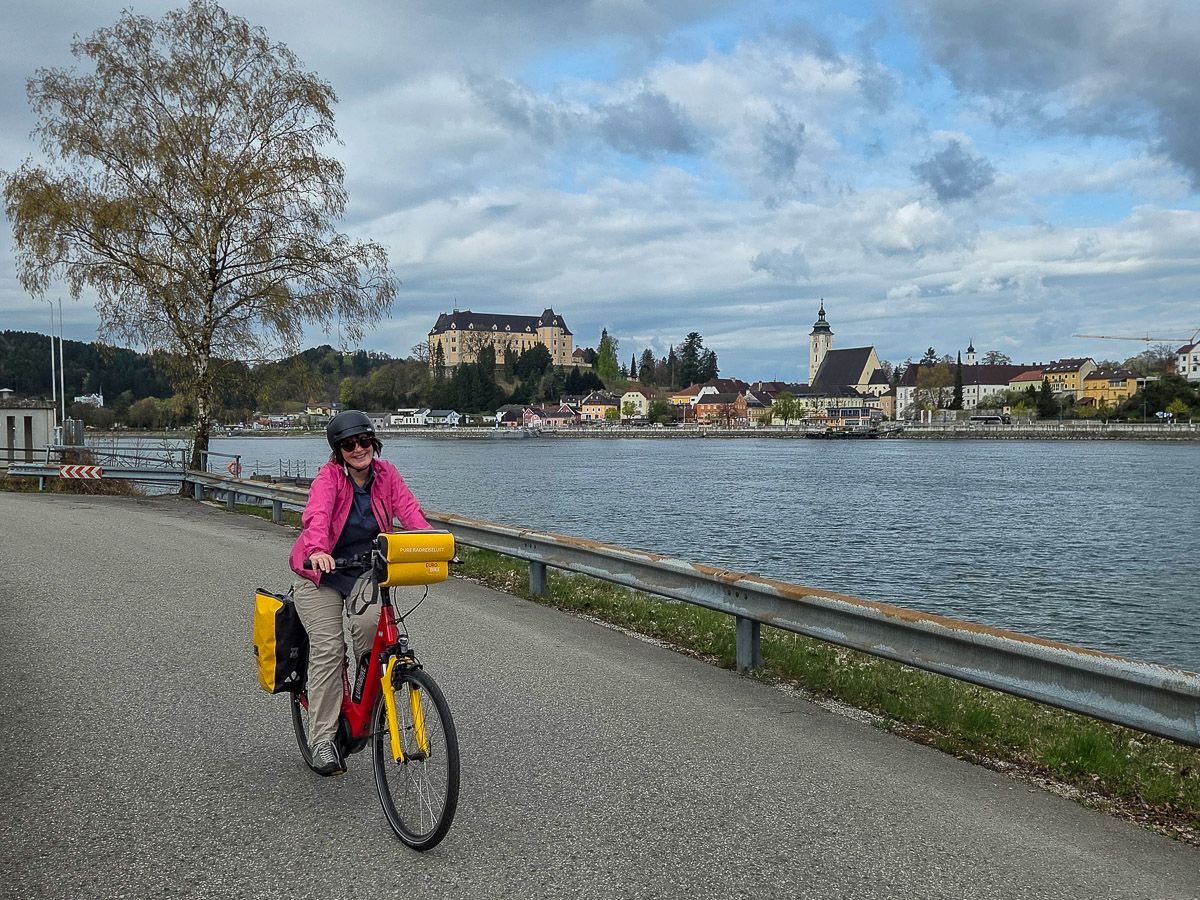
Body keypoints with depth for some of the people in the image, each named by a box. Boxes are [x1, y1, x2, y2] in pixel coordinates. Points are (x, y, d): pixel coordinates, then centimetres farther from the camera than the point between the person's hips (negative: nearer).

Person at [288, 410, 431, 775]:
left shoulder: (386, 474, -6)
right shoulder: (329, 477, -18)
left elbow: (409, 509, -18)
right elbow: (316, 516, -35)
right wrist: (316, 550, -56)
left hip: (365, 570, 2)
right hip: (321, 571, -2)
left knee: (371, 622, -25)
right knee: (327, 648, -10)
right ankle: (323, 739, -1)